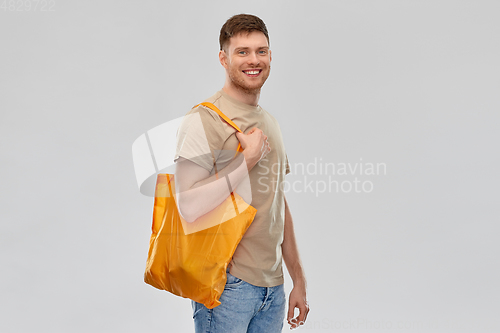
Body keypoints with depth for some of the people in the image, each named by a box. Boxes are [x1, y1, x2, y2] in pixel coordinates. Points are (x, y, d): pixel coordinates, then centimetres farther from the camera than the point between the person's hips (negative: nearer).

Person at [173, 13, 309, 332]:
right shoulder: (205, 120, -12)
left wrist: (299, 280, 16)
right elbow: (189, 207, -22)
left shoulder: (270, 123, 13)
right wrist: (249, 157, -18)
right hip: (228, 286, -7)